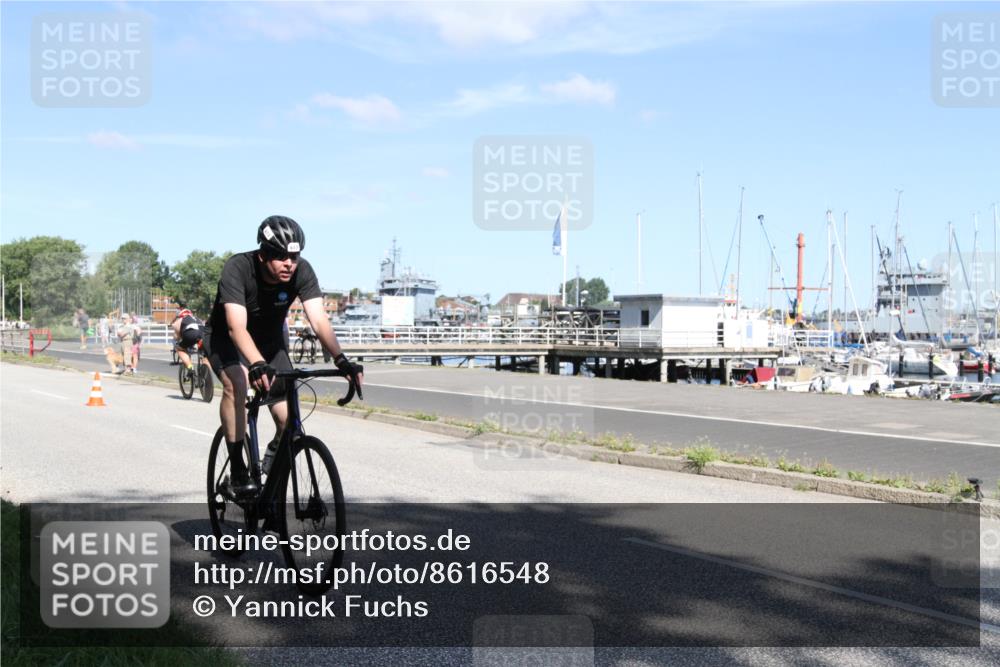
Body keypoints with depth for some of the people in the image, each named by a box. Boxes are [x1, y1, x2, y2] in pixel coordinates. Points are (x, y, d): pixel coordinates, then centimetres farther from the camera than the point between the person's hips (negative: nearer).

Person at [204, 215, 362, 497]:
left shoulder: (302, 271, -24)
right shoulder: (237, 268, -32)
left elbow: (319, 320, -32)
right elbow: (237, 327, -43)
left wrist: (340, 359, -47)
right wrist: (257, 364, -59)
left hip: (271, 340, 3)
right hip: (226, 339, -3)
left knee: (288, 421, -10)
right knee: (236, 383, -35)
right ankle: (237, 470, -21)